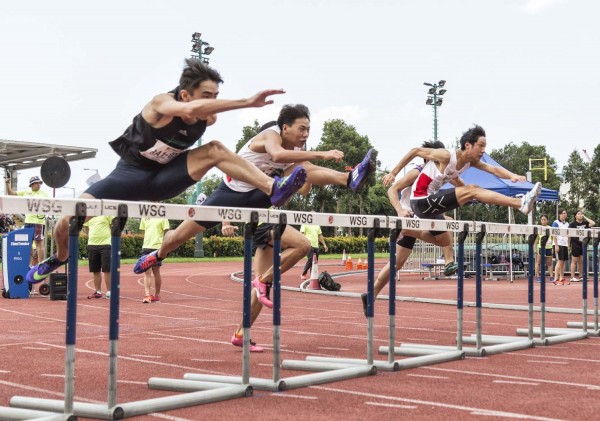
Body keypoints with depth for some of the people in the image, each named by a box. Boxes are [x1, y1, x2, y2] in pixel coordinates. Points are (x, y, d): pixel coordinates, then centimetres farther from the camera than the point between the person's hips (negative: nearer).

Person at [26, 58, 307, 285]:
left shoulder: (207, 120, -14)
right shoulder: (162, 104, -30)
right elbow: (191, 109, -54)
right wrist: (248, 102, -60)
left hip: (163, 179, 3)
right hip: (131, 173, -3)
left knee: (214, 149, -20)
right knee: (72, 216, -16)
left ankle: (273, 189, -30)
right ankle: (60, 258, 16)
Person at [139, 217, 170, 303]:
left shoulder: (162, 218, -2)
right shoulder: (144, 218, 12)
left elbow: (166, 232, -2)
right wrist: (145, 244, 13)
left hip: (157, 247, -4)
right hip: (146, 246, 4)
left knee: (156, 272, 5)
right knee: (147, 272, -5)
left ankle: (157, 295, 17)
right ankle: (147, 295, -9)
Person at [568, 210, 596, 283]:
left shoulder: (585, 223, 10)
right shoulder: (572, 224, -5)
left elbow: (593, 224, -4)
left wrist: (585, 217, 0)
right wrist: (569, 246, -13)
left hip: (583, 245, 5)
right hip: (575, 245, -5)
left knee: (582, 261, 9)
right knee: (574, 261, -1)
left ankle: (581, 276, 17)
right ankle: (572, 277, 1)